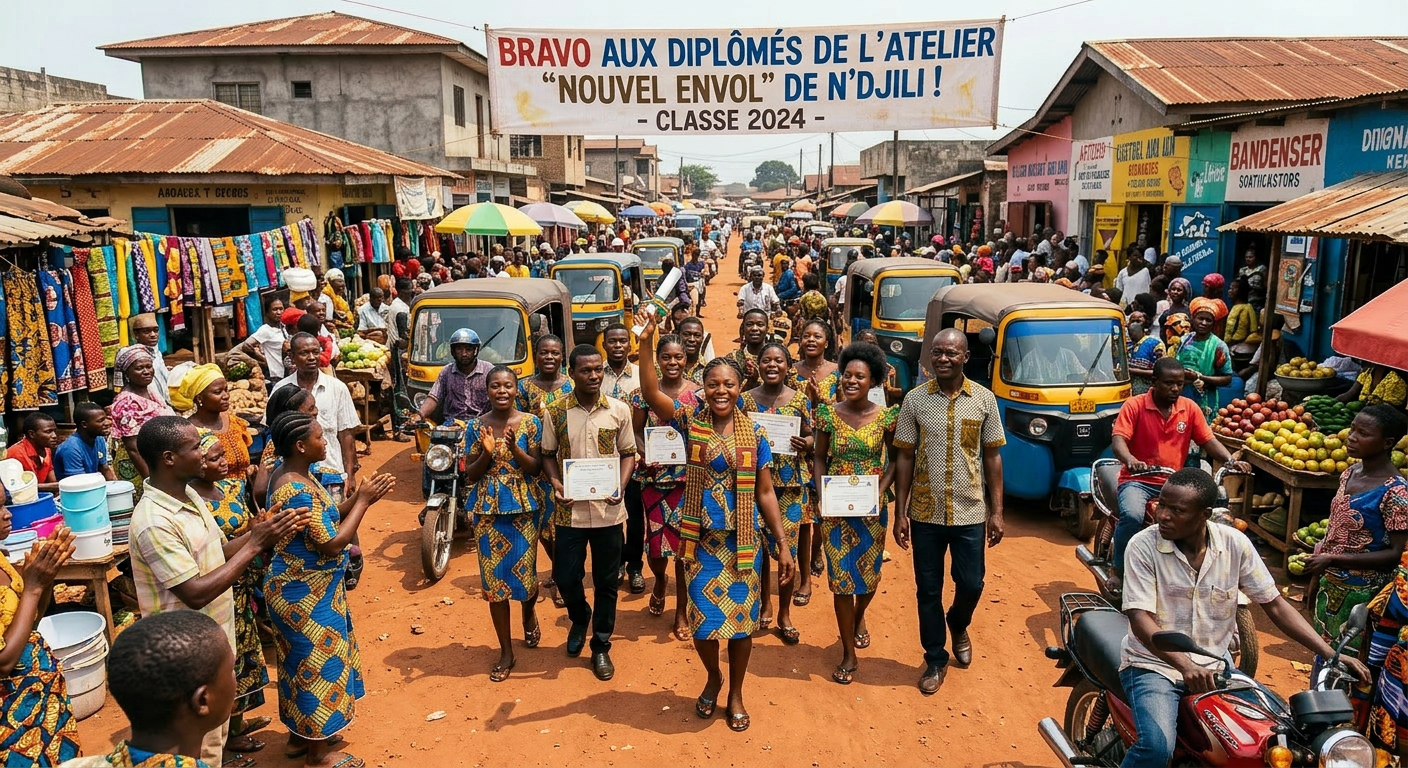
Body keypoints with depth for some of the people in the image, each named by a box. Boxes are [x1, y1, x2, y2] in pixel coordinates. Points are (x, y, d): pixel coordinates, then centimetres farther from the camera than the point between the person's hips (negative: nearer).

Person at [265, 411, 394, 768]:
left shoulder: (291, 474, 1)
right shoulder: (297, 491, -29)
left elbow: (325, 518, 9)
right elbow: (332, 544, -27)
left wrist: (358, 497, -4)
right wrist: (363, 501, -19)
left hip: (305, 587, 10)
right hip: (306, 593, -10)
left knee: (303, 662, 22)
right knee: (318, 664, 5)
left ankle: (300, 735, 39)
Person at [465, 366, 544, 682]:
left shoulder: (531, 423, -3)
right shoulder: (476, 426, 1)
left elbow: (536, 468, -5)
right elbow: (469, 476, 1)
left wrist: (514, 448, -21)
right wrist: (487, 453, -16)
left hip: (523, 508, -1)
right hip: (488, 510, 1)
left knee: (525, 573, 4)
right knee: (494, 579, 4)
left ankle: (529, 613, 42)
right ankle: (506, 652, 18)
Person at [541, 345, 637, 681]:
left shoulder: (619, 410, -3)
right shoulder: (555, 412, -4)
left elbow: (628, 453, 5)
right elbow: (548, 455, 6)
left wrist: (620, 486, -11)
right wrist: (556, 484, -12)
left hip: (608, 511, 0)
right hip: (570, 511, 0)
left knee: (606, 581, 9)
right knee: (565, 577, 8)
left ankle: (601, 647, 27)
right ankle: (580, 618, 42)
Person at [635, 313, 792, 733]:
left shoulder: (754, 433, -3)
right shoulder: (690, 421, -5)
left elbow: (765, 493, 2)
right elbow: (652, 394, -22)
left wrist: (783, 545, 0)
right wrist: (646, 344, -34)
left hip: (743, 541, 0)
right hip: (701, 539, 0)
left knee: (741, 618, 9)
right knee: (702, 619, 9)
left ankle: (736, 693, 33)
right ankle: (713, 678, 40)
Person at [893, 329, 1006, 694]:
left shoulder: (984, 399, -3)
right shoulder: (915, 399, -4)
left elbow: (993, 457, 2)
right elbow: (904, 457, 0)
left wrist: (996, 511, -1)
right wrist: (900, 513, -2)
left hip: (970, 513, 0)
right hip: (925, 513, 0)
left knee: (971, 585, 8)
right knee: (928, 590, 9)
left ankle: (958, 626, 42)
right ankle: (935, 659, 27)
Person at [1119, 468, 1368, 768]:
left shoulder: (1234, 543, -3)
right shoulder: (1143, 545, -14)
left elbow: (1275, 605, 4)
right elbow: (1140, 617, -21)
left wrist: (1330, 654, -6)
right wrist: (1184, 665, -36)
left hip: (1214, 666, 4)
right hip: (1154, 663, -4)